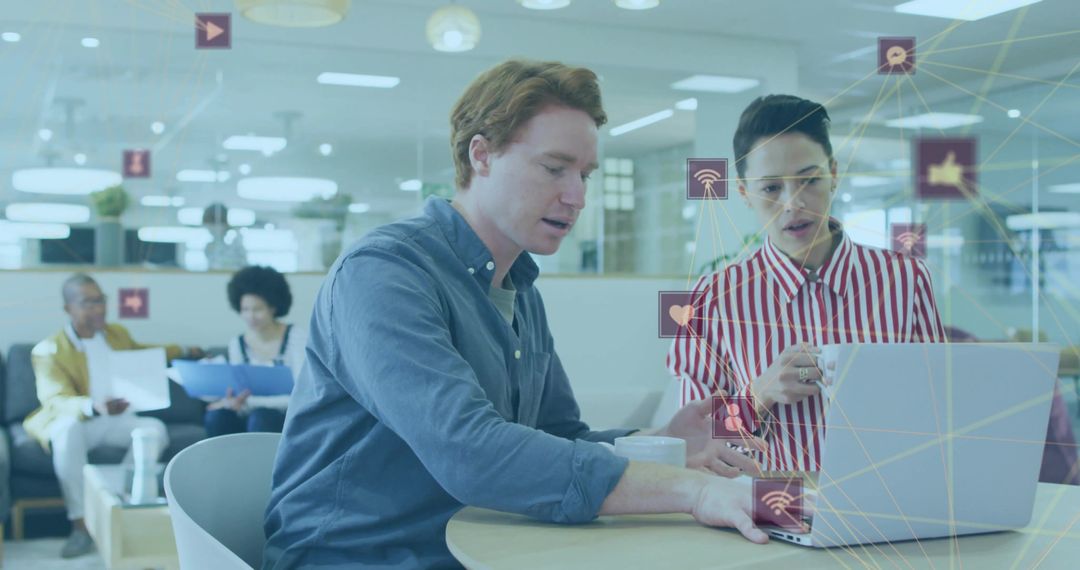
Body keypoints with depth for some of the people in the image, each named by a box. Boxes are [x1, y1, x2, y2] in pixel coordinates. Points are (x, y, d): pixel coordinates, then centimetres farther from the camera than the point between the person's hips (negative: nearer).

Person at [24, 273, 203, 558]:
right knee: (68, 430, -39)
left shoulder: (117, 333, 11)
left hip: (117, 418, 5)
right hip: (76, 420, -5)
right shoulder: (49, 350, -10)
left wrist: (183, 351, 32)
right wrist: (94, 407, -44)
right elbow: (57, 400, -24)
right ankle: (80, 525, -34)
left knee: (155, 428, -25)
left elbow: (140, 352, 34)